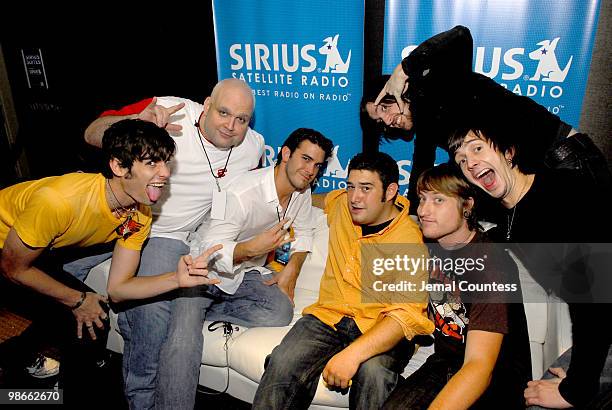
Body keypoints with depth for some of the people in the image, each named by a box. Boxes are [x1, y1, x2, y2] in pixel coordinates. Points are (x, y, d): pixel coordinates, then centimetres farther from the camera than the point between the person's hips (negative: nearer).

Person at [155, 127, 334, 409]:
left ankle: (200, 313, -8)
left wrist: (292, 269, -4)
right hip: (206, 272, -6)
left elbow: (303, 232, 13)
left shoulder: (301, 191, -2)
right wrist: (251, 248, -43)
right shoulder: (243, 193, -26)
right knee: (182, 345, -26)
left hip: (247, 274, 7)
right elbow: (210, 251, -24)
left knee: (282, 312, -23)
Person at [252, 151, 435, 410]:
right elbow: (315, 200, 34)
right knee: (282, 364, -25)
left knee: (373, 373, -36)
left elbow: (408, 313, -22)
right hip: (329, 316, 4)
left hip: (380, 329, -3)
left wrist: (353, 353, -33)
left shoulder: (412, 243, -12)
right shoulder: (340, 204, 6)